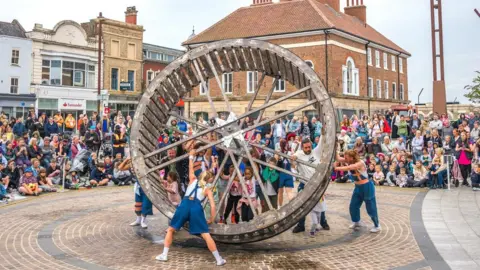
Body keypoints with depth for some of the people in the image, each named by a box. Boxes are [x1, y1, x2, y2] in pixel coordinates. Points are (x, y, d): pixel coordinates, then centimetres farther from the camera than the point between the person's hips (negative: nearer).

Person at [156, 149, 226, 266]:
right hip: (196, 208, -2)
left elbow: (191, 168, 39)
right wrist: (211, 220, 20)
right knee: (206, 235, 1)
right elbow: (213, 206, 8)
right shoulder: (208, 190, 17)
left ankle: (164, 255, 19)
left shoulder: (193, 180, 23)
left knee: (170, 230, 20)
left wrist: (191, 156, 53)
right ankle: (219, 260, 4)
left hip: (184, 205, 2)